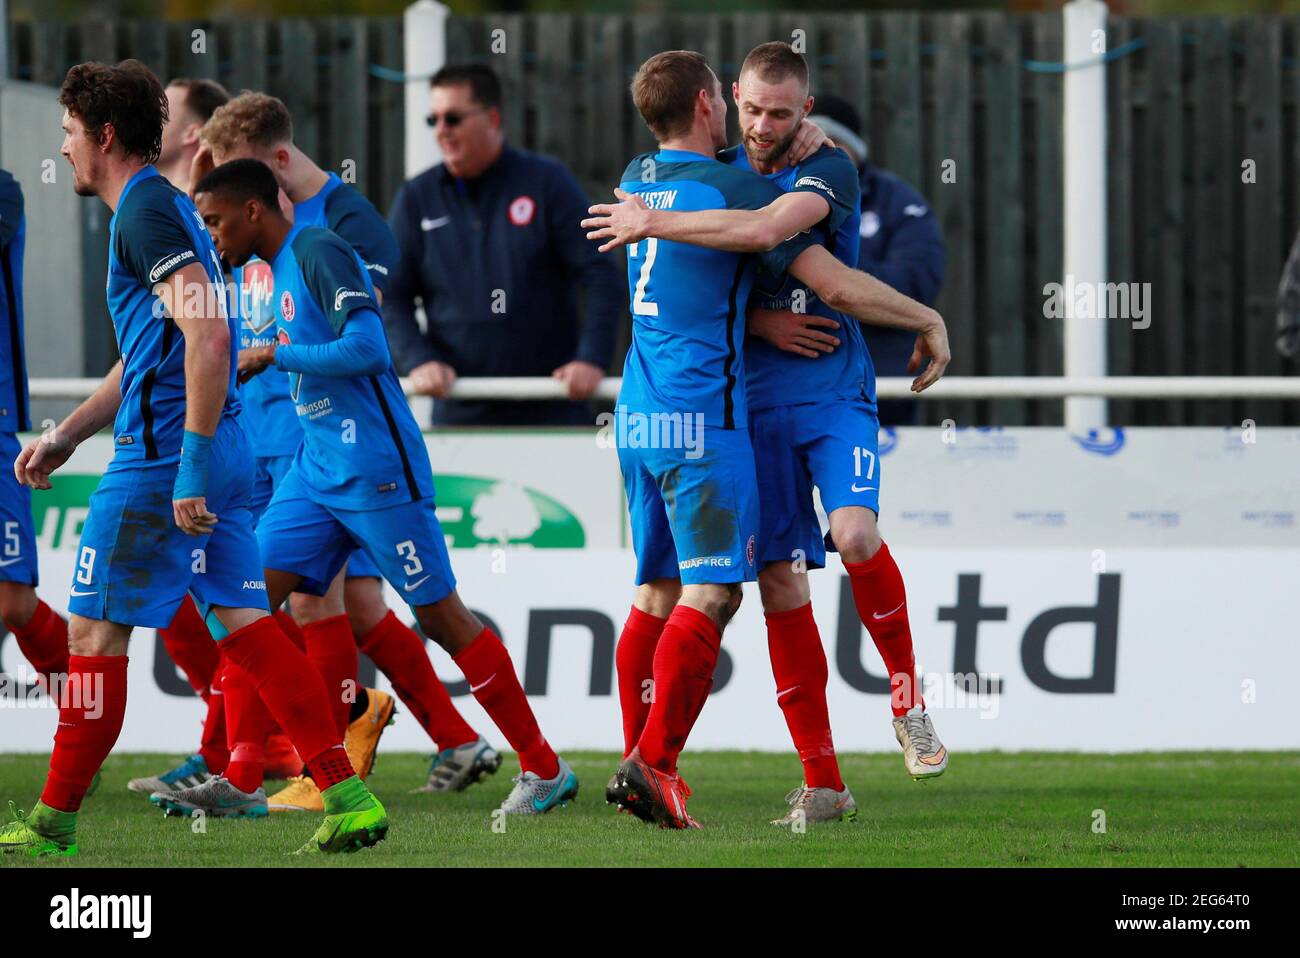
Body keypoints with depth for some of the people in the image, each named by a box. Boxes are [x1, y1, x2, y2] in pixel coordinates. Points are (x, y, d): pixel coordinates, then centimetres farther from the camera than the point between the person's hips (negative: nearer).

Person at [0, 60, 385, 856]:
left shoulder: (146, 213, -13)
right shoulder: (164, 207, 20)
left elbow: (207, 332, -25)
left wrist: (193, 462, -27)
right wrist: (66, 438, 28)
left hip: (163, 460, -10)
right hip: (221, 453, 10)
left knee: (96, 631, -1)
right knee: (246, 623, 6)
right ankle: (350, 795, -2)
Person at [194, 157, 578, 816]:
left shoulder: (318, 253, -13)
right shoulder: (278, 268, 16)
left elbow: (365, 348, -23)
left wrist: (275, 355, -16)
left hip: (375, 472, -9)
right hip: (316, 470, 9)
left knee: (440, 615, -3)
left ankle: (544, 769, 5)